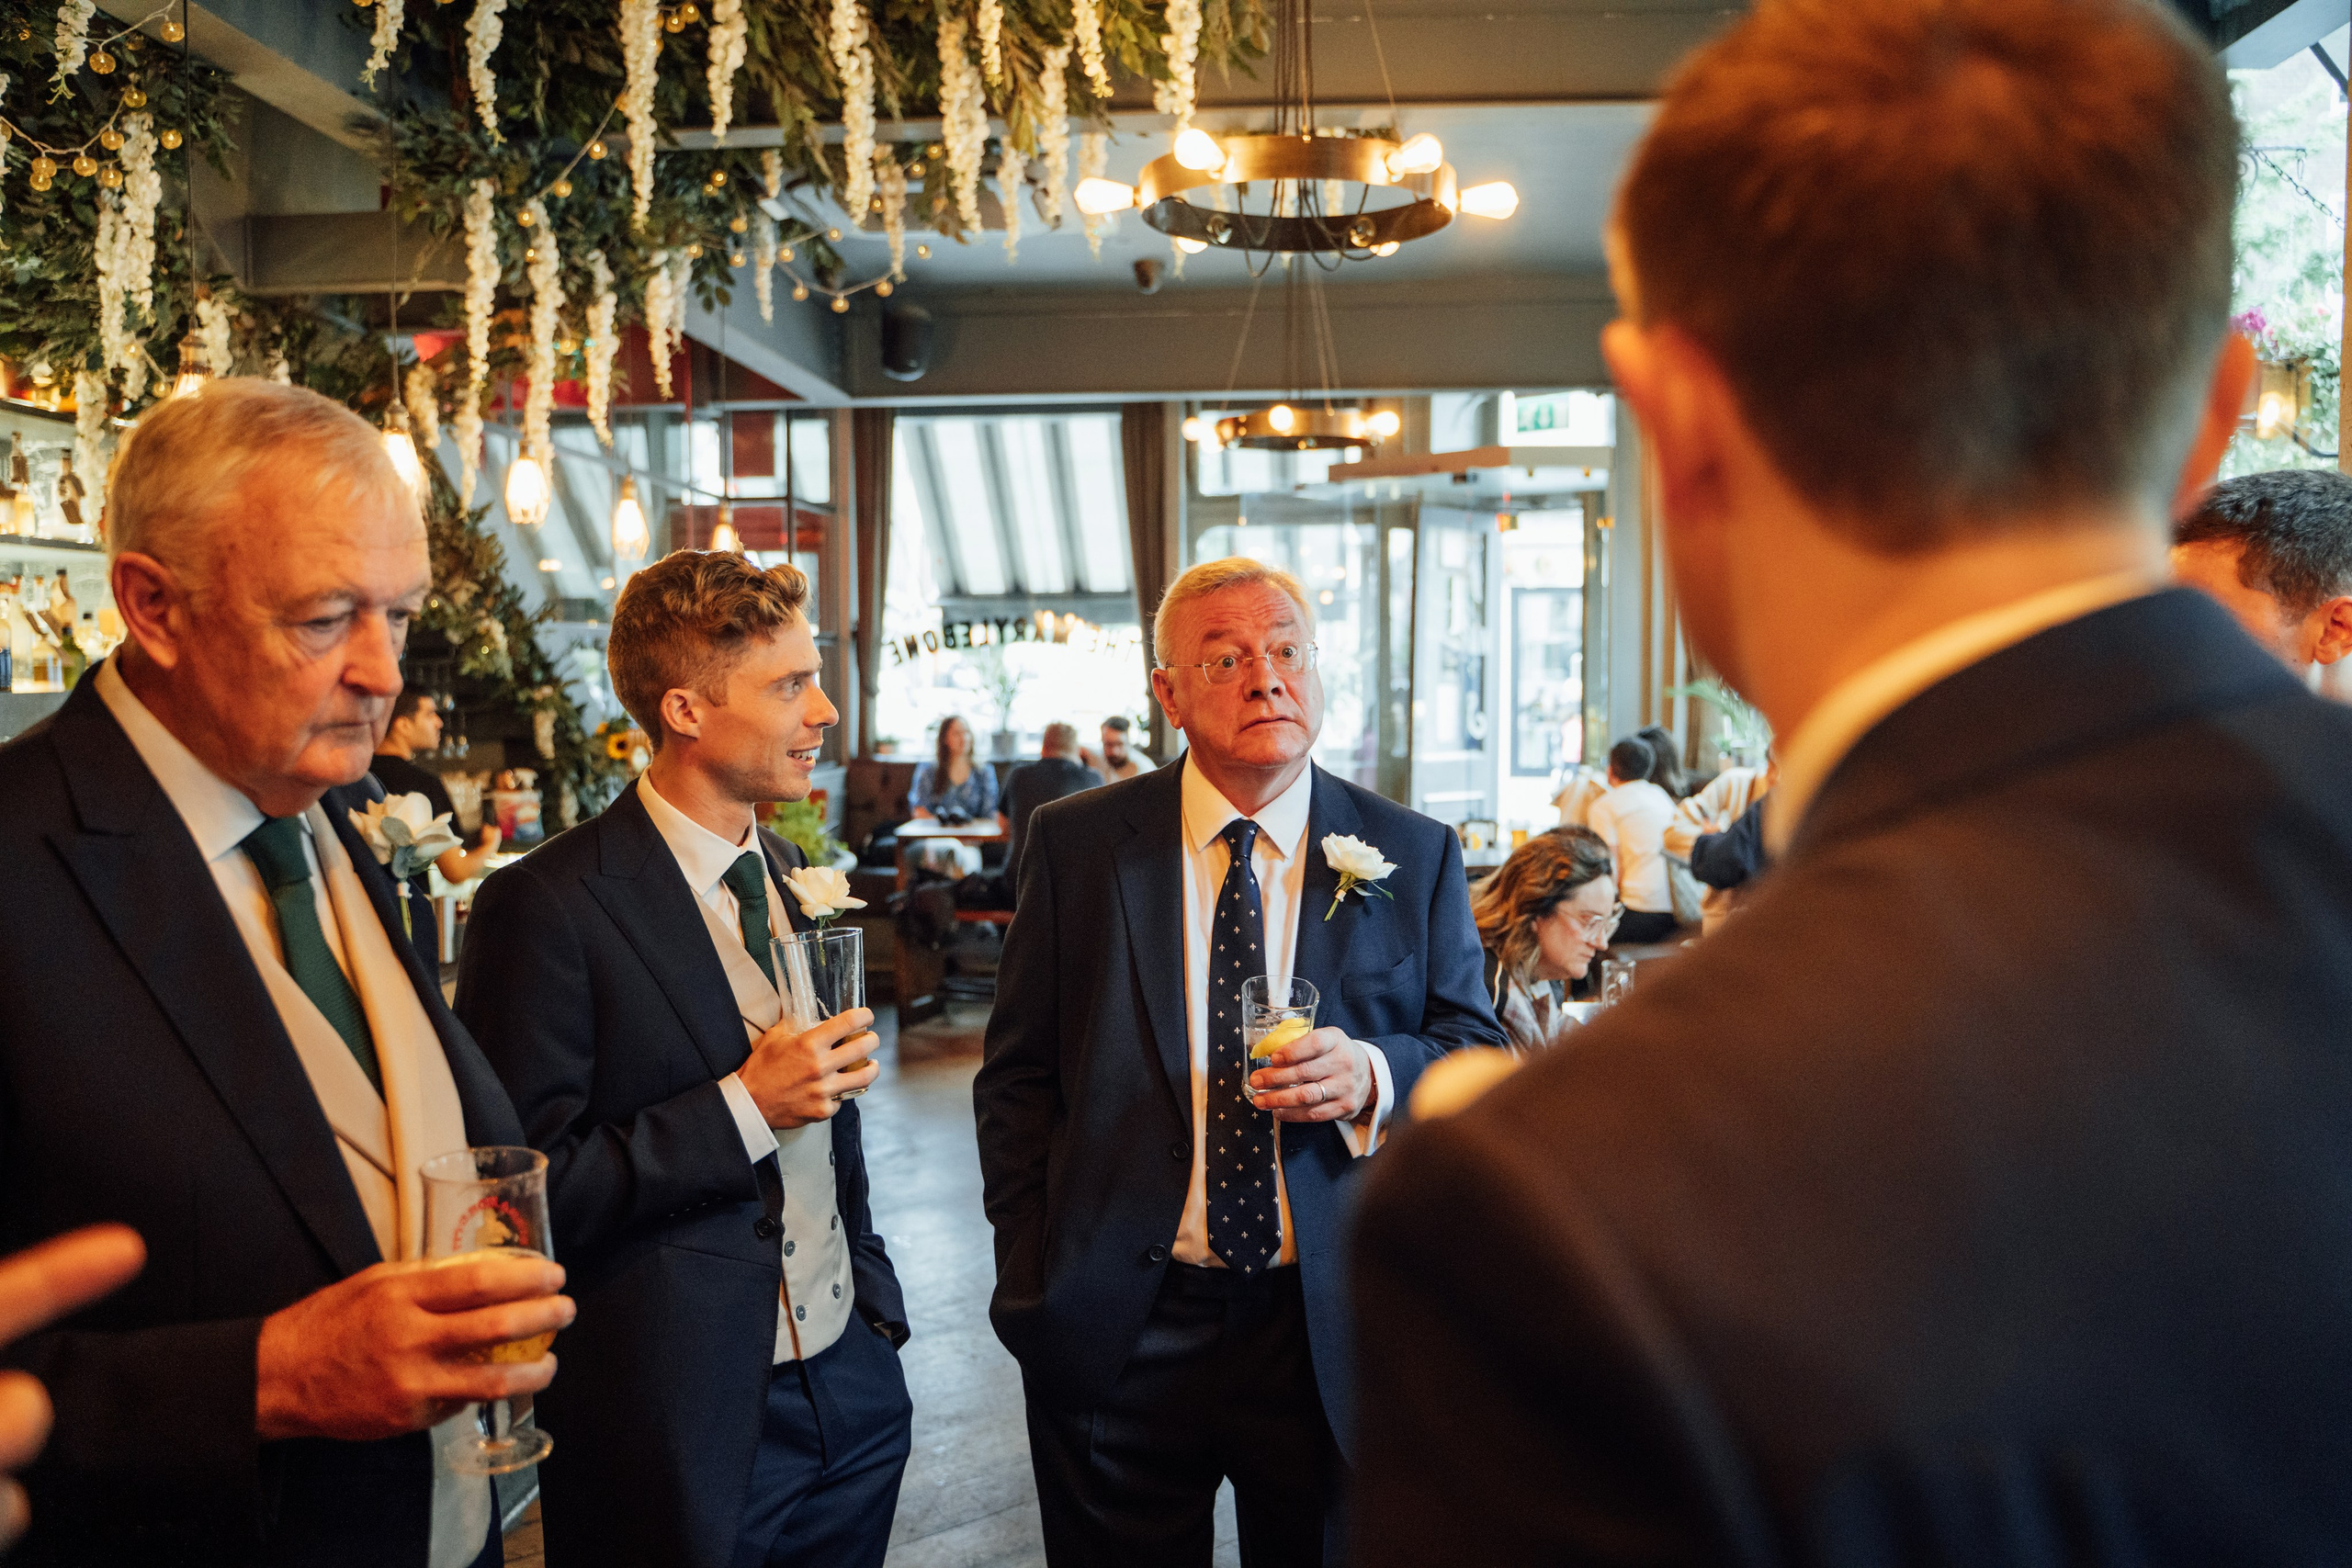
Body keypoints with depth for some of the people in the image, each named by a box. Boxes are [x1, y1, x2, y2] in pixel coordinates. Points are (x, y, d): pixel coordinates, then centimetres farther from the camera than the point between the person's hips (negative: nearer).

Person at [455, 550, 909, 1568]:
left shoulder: (791, 876, 7)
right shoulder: (546, 907, -16)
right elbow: (526, 1189, -18)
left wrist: (871, 1289, 13)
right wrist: (742, 1109, -21)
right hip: (688, 1421, -6)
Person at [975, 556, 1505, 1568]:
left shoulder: (1415, 857, 0)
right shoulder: (1075, 843, -2)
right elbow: (1017, 1075, 1)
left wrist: (1373, 1076, -19)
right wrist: (1030, 1282, -3)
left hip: (1333, 1332, 1)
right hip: (1118, 1332, 0)